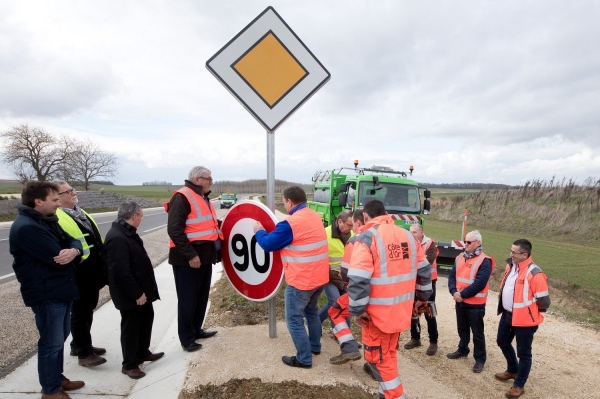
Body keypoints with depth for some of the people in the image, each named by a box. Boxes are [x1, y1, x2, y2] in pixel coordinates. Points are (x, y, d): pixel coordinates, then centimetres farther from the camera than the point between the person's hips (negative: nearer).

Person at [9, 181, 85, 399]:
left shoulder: (47, 221, 10)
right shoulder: (26, 227, -22)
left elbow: (73, 242, 5)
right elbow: (57, 259, -26)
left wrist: (73, 250, -19)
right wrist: (70, 253, -4)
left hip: (62, 290, 9)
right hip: (47, 294, -9)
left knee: (60, 338, 21)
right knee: (52, 343, 5)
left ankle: (57, 378, 38)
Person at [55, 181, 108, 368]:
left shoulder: (80, 213, 14)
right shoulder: (56, 218, -16)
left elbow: (96, 238, 19)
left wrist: (102, 264, 19)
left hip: (93, 272, 9)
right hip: (79, 274, -9)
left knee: (88, 310, 20)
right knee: (80, 313, 5)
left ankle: (79, 345, 37)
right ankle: (84, 353, 18)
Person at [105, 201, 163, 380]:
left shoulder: (128, 233, 7)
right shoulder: (117, 238, -27)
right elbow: (121, 272, -29)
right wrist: (137, 293, -21)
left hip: (141, 289, 10)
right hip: (130, 295, -10)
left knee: (147, 318, 21)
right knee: (131, 327, 5)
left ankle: (143, 352, 38)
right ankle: (129, 364, 22)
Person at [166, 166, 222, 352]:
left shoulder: (203, 198, 15)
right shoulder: (182, 197, -15)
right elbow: (174, 230, -22)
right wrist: (190, 255, -23)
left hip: (205, 257, 9)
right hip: (188, 260, -9)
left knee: (202, 297, 18)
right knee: (188, 300, 2)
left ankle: (196, 329, 34)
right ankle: (186, 338, 16)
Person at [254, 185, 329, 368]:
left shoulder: (291, 223, -21)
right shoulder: (315, 217, 5)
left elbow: (268, 244, -11)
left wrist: (259, 231, 8)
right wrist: (278, 229, 21)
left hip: (301, 280, -9)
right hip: (320, 276, 9)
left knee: (294, 319, 6)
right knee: (311, 310, 28)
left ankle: (304, 359, 16)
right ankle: (315, 345, 41)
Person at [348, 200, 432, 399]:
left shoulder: (367, 238, -16)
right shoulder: (407, 235, 5)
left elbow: (358, 279, -23)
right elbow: (424, 270, 12)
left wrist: (357, 310, -14)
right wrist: (422, 296, 24)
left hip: (379, 311, -7)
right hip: (401, 308, 7)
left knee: (378, 357, 10)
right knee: (388, 352, 24)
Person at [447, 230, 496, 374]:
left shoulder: (484, 261, -15)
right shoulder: (460, 258, 7)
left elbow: (480, 283, -22)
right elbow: (452, 276, 4)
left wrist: (462, 294, -19)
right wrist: (454, 292, -12)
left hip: (475, 304, -6)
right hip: (460, 302, 7)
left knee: (477, 333, 5)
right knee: (462, 329, 21)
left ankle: (480, 359, 19)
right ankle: (463, 350, 39)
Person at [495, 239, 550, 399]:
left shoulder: (535, 274, -25)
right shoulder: (510, 265, 0)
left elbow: (544, 301, -18)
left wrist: (529, 311, -4)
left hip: (524, 320, -8)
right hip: (507, 314, 8)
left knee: (523, 353, 9)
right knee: (502, 342, 24)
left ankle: (519, 385, 25)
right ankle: (512, 370, 47)